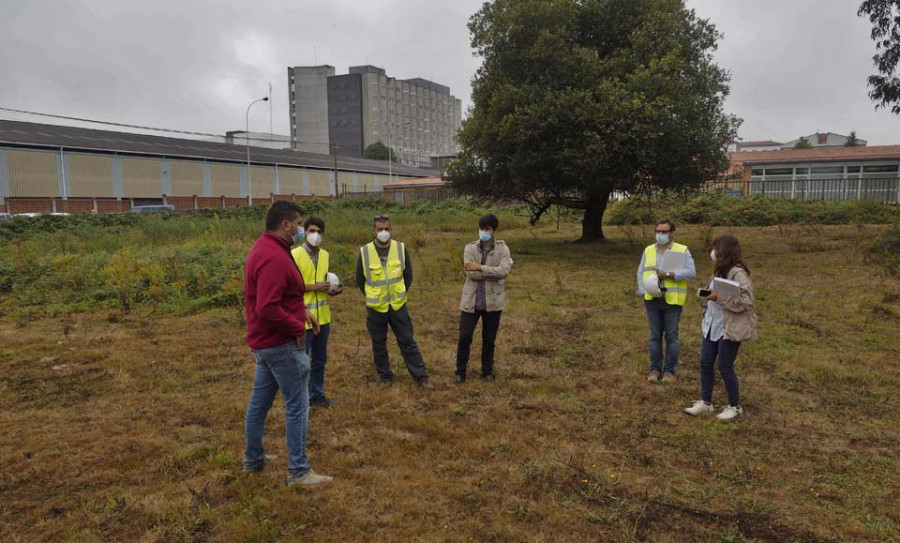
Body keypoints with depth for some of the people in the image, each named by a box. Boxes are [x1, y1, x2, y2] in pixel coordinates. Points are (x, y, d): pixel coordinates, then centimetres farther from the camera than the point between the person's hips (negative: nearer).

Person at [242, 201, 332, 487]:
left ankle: (253, 458, 35)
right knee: (297, 405, -1)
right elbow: (268, 309, -30)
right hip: (281, 344, -10)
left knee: (260, 400, 20)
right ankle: (299, 471, 8)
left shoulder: (263, 248, 10)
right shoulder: (275, 258, -24)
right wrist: (298, 327, -18)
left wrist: (302, 311, 9)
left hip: (264, 341, 10)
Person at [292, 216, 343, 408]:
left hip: (323, 317, 7)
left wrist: (332, 290, -2)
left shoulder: (325, 255, 8)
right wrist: (313, 287, -20)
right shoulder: (295, 255, -13)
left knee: (320, 359, 17)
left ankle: (317, 395, 31)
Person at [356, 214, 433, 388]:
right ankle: (385, 377, 25)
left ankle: (421, 377, 13)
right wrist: (372, 296, 8)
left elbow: (408, 274, 9)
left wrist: (400, 294, 9)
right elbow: (359, 279, 6)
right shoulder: (365, 251, -6)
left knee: (408, 341, 5)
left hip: (398, 305, 0)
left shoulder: (401, 248, -3)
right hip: (375, 308, 0)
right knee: (379, 344, 10)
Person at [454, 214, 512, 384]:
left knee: (489, 339, 13)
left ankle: (487, 372, 29)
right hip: (471, 301, 0)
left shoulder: (502, 249, -3)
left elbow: (504, 271, -20)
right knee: (464, 337, 1)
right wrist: (494, 273, -18)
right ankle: (460, 373, 16)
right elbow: (471, 273, -15)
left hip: (493, 301, 0)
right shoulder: (470, 248, -3)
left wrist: (480, 267, -20)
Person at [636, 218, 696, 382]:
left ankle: (670, 370, 16)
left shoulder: (682, 251, -1)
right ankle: (655, 369, 19)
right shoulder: (648, 250, 10)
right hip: (652, 300, 3)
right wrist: (643, 293, -3)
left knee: (671, 337, 4)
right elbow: (641, 273, 10)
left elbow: (691, 272, -12)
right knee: (655, 336, 9)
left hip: (672, 301, -3)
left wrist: (669, 274, -21)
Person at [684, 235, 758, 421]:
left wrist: (719, 297, -23)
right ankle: (705, 402, 24)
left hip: (729, 329, -9)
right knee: (705, 363, 11)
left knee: (725, 367, 1)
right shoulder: (719, 271, 10)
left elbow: (745, 300, -25)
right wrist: (709, 297, 7)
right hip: (712, 325, 9)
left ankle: (735, 406, 20)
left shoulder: (737, 273, -18)